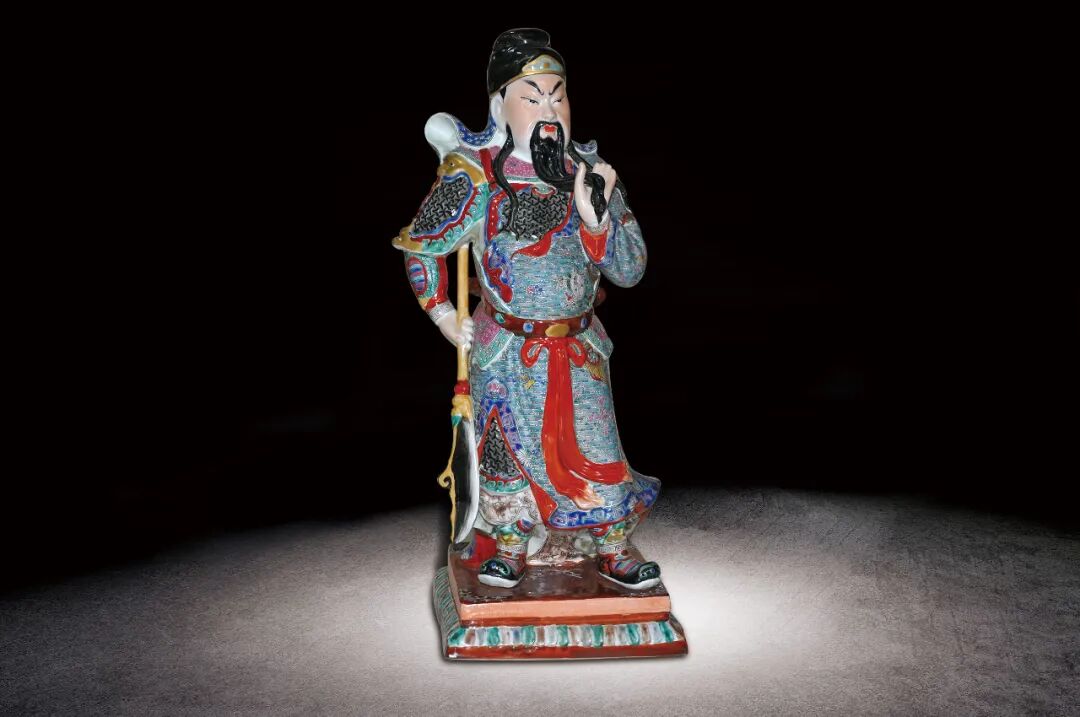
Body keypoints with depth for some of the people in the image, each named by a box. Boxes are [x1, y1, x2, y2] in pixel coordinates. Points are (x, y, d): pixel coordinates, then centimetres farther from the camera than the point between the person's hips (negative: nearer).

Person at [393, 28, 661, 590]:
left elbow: (630, 271, -5)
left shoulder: (591, 175, -3)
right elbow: (419, 245, 2)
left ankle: (613, 551, 25)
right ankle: (508, 548, 32)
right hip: (506, 351, -2)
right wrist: (443, 315, 3)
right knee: (508, 449, 9)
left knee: (598, 453, 3)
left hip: (579, 350, 2)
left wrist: (596, 220, -21)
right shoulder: (477, 177, -12)